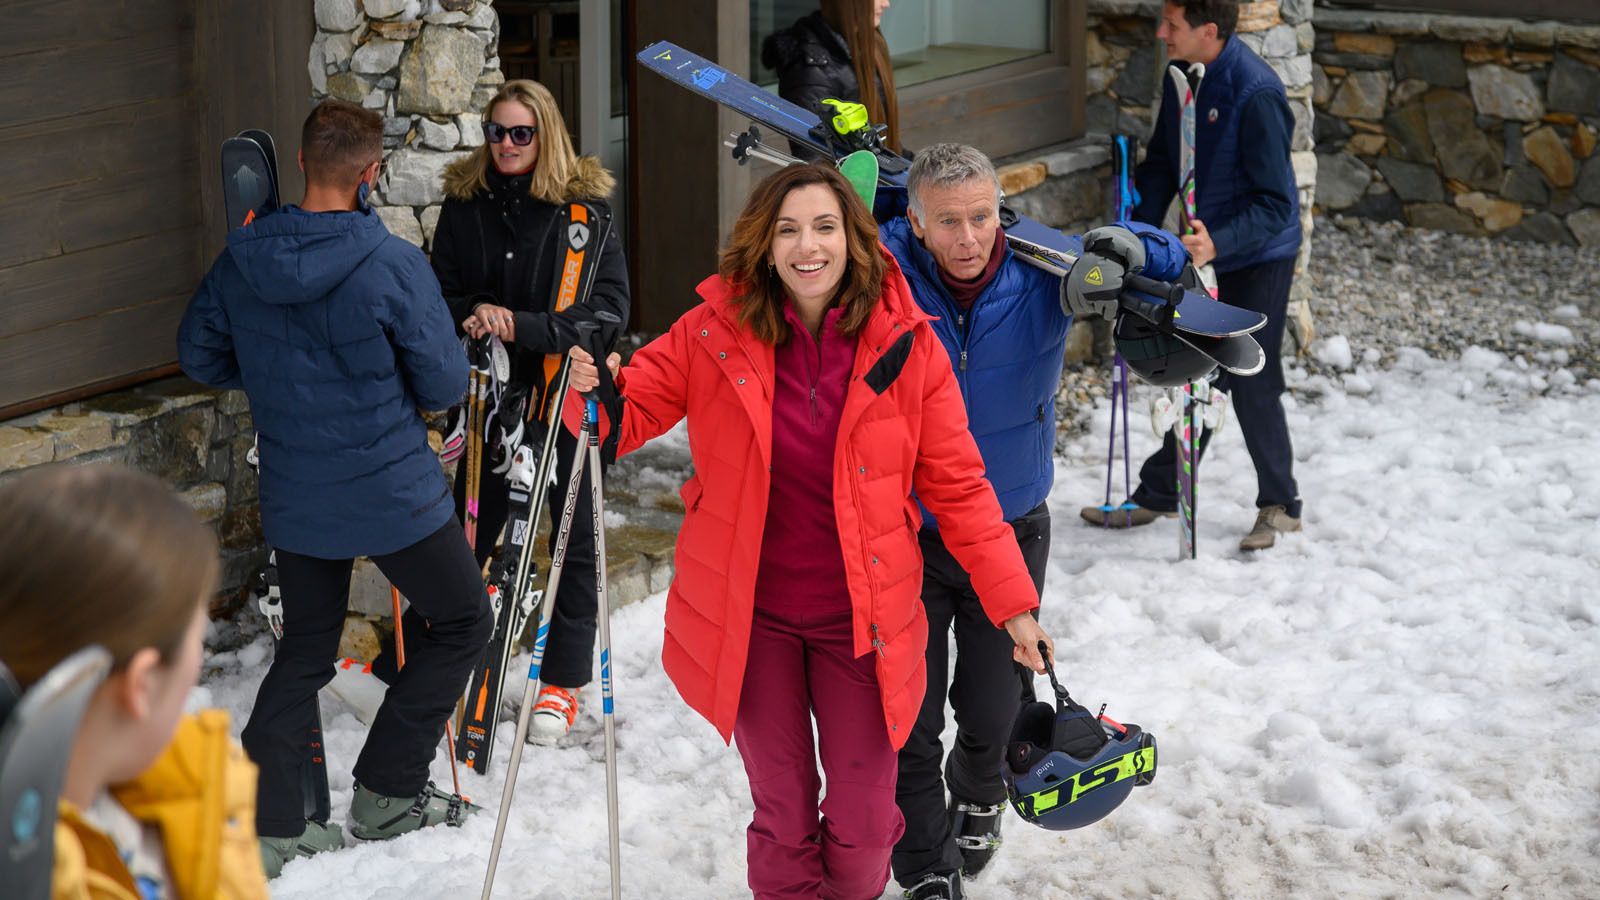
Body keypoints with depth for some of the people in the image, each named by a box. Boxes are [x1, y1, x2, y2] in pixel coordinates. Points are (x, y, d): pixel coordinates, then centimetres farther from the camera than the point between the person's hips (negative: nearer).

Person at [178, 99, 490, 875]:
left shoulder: (241, 263, -6)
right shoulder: (395, 266, -20)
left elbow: (200, 357, 7)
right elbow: (445, 385, -13)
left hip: (294, 501, 5)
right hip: (393, 493, -5)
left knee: (306, 648, 19)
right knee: (461, 621, 16)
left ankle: (267, 823, 15)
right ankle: (387, 793, 16)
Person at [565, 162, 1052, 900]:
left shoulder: (906, 345, -9)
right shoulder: (715, 332, -8)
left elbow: (957, 485, -3)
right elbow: (634, 416, 0)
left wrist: (1012, 602, -4)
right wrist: (596, 391, -24)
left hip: (861, 618, 0)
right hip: (749, 615, 0)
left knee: (862, 831, 5)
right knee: (781, 819, 11)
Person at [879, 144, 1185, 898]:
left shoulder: (1043, 276, -16)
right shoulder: (883, 272, -18)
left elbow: (1163, 262, -11)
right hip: (906, 534, -1)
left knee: (994, 713, 19)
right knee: (909, 721, 4)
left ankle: (979, 794, 53)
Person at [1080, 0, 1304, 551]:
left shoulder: (1255, 93, -26)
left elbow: (1275, 203, -26)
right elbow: (1162, 165, 10)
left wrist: (1218, 244, -39)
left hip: (1257, 257, -8)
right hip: (1203, 254, 8)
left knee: (1251, 384, -1)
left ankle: (1279, 505, 16)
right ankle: (1159, 494, 27)